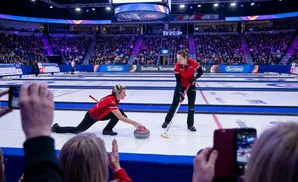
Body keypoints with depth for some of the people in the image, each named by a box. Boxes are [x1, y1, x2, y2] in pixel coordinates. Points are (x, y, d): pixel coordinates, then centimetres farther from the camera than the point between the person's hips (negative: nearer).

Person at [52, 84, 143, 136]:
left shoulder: (115, 98, -10)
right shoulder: (111, 101, -36)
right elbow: (120, 118, -40)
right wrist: (134, 123, -39)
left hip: (100, 114, 8)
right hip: (92, 116, -8)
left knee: (120, 112, -11)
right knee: (77, 130, 7)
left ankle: (107, 130, -1)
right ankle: (56, 128, 29)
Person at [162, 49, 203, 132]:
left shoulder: (193, 63, -23)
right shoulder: (177, 66, -24)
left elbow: (200, 72, -9)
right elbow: (178, 81, -24)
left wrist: (195, 78, -26)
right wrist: (180, 93, -32)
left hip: (191, 86, 1)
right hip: (181, 86, -1)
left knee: (191, 106, 2)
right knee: (174, 103, 3)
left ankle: (190, 125, 15)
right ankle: (167, 121, 19)